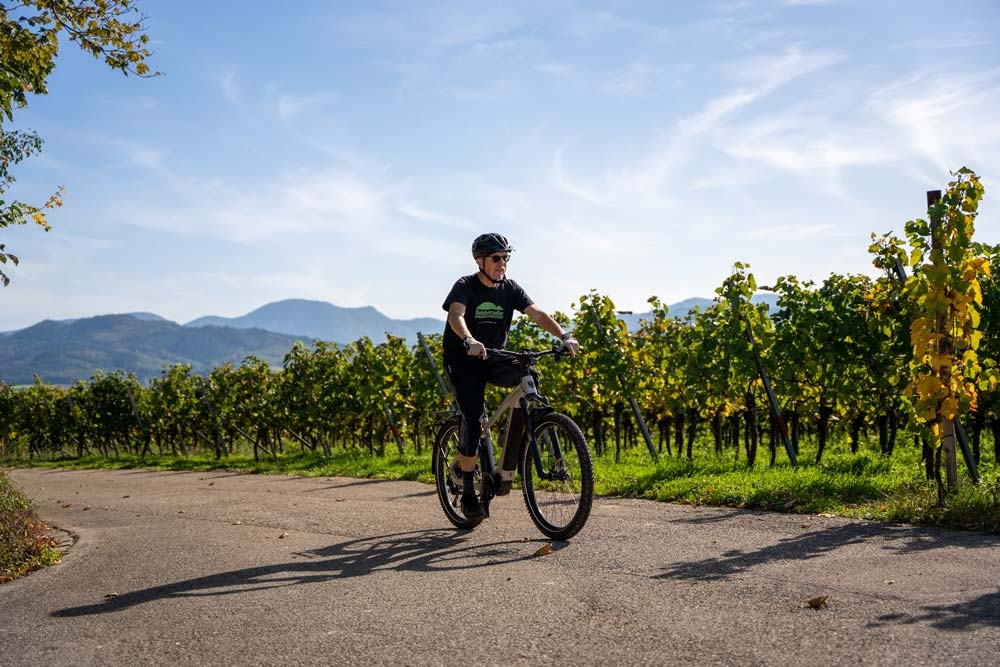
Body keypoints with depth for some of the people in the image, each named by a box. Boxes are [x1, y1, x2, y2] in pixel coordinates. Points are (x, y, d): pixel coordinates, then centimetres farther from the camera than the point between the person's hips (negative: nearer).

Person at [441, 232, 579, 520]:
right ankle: (468, 494, -4)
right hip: (463, 361, -4)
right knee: (472, 421, -17)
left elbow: (537, 314, -12)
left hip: (493, 358, 4)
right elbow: (456, 316, -33)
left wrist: (564, 336, -30)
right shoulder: (465, 286, -14)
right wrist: (470, 342, -54)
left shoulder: (510, 289, 0)